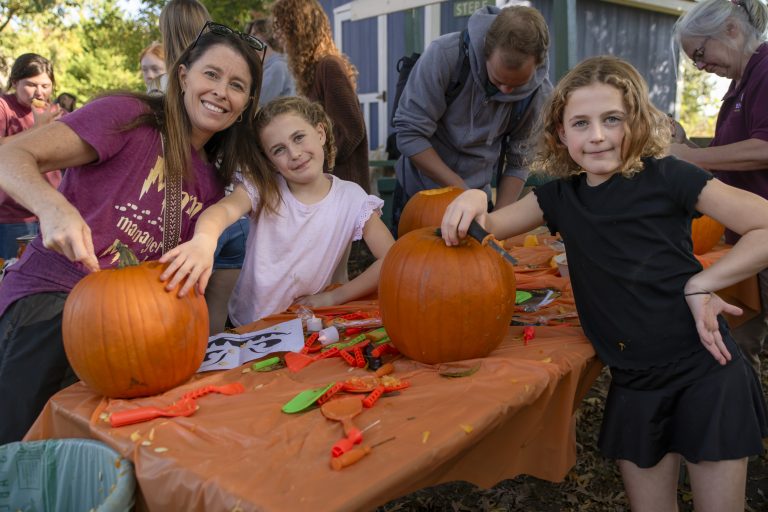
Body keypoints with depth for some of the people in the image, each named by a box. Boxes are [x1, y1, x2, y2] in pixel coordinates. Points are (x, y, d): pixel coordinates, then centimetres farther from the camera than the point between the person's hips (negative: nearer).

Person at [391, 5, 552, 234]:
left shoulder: (540, 92, -16)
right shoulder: (444, 54, -25)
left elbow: (519, 161, -6)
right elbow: (410, 134, -24)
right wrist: (460, 190, -25)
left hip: (477, 195, 2)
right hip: (418, 190, -1)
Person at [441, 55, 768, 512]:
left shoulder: (666, 177, -12)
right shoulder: (561, 196, 2)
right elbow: (490, 226, 0)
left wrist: (700, 285, -16)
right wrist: (474, 198, -21)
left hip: (706, 372, -3)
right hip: (634, 384, 4)